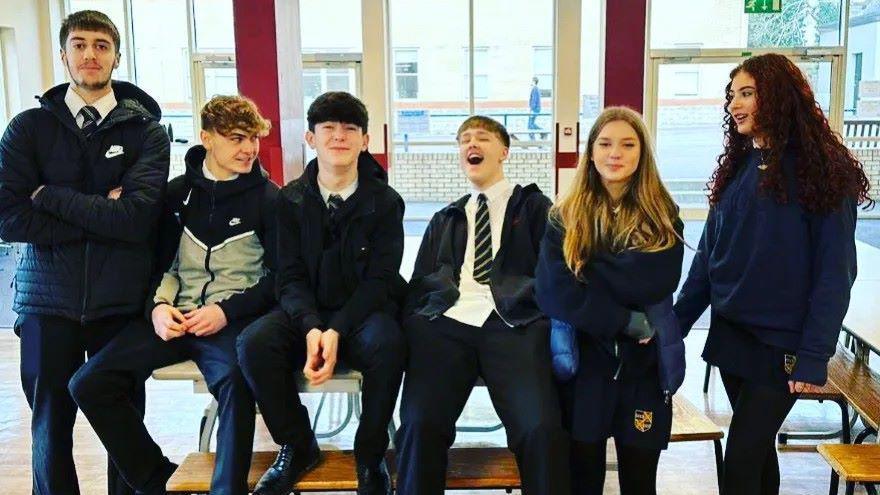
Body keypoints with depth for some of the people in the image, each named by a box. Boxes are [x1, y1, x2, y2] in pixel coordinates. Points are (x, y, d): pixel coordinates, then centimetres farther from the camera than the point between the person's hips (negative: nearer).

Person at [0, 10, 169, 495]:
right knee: (50, 430, 9)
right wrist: (103, 216, -10)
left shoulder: (146, 130, 2)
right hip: (48, 300, 1)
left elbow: (138, 215, -13)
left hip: (122, 301, -1)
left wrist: (52, 197, -8)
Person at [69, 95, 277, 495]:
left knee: (235, 382, -37)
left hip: (233, 319, -4)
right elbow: (160, 261, 16)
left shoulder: (268, 198, 1)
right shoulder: (178, 192, 12)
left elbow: (278, 277, -1)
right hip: (176, 316, 4)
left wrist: (226, 311, -13)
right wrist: (158, 305, -4)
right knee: (89, 384, -12)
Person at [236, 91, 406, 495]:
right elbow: (290, 276, -1)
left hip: (364, 311, -2)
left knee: (387, 345, -36)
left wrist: (336, 332, -23)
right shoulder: (291, 199, 4)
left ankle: (370, 455, -10)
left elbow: (380, 279, -8)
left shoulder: (384, 201, -2)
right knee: (253, 344, -28)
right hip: (307, 312, 2)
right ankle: (297, 447, -4)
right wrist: (311, 327, -22)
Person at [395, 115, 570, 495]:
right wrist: (411, 329, 2)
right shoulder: (444, 220, 30)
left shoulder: (534, 207, 20)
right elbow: (420, 284, 21)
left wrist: (536, 302, -11)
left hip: (513, 324, -2)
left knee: (541, 428, -28)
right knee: (420, 423, -25)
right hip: (445, 322, 3)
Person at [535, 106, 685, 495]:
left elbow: (656, 284, -14)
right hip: (582, 362, 0)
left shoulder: (663, 217, 3)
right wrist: (626, 322, -17)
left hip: (644, 365, 1)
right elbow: (553, 292, -13)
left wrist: (587, 272, -12)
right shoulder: (565, 217, 1)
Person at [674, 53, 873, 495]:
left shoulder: (821, 170, -10)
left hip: (781, 343, -6)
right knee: (757, 448, 17)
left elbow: (835, 271, -13)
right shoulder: (737, 166, 9)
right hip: (731, 335, 6)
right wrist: (675, 322, 6)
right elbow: (708, 253, 10)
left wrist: (815, 354, -17)